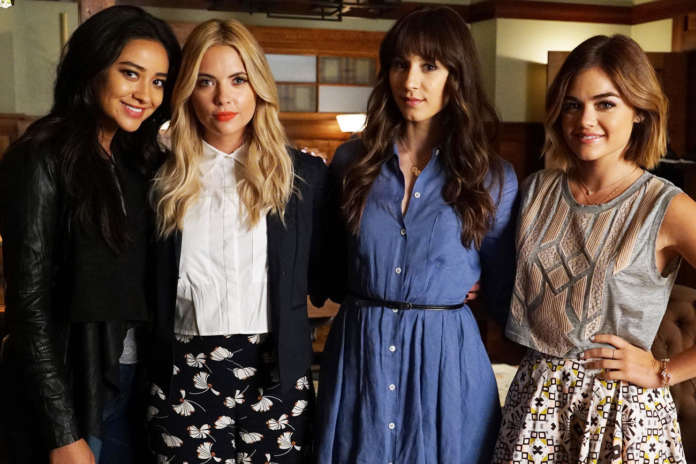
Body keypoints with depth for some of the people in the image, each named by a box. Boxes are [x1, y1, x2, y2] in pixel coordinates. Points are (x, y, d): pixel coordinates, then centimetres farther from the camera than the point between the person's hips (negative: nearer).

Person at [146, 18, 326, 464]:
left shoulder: (304, 173, 3)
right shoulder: (164, 178, 5)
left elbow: (320, 273, 7)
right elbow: (149, 281, 12)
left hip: (275, 373, 0)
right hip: (185, 375, 1)